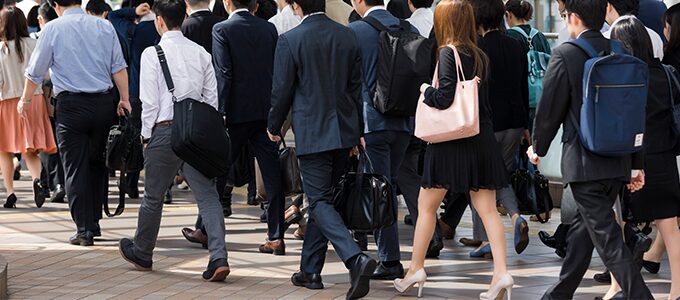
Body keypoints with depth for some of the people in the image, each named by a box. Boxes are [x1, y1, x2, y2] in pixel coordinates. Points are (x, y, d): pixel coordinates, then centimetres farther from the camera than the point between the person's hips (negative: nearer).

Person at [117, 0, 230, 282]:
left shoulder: (152, 54, -6)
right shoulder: (201, 53, 7)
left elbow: (149, 102, -8)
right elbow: (211, 98, 9)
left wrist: (147, 134, 3)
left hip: (165, 130, -3)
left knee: (153, 196, 12)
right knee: (207, 195, -1)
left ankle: (141, 253, 29)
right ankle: (219, 258, -13)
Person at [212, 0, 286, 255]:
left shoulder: (222, 30, -7)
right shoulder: (269, 29, 6)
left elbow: (223, 74, -14)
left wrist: (220, 113, -14)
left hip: (236, 112, -3)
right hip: (265, 111, 4)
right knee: (272, 174, 2)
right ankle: (276, 237, -1)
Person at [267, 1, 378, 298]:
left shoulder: (290, 40, -12)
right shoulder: (347, 36, 4)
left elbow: (282, 91, -7)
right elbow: (357, 87, 10)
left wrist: (274, 126, 11)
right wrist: (357, 132, 19)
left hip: (311, 134, -6)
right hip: (344, 130, 6)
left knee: (320, 202, -3)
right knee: (321, 198, 16)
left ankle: (355, 259, -24)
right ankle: (310, 270, 23)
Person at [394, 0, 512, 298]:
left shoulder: (449, 52, -11)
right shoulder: (480, 56, 8)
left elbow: (444, 97, -18)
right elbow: (483, 100, 12)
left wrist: (426, 90, -1)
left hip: (452, 142, -6)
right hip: (482, 140, 6)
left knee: (427, 205, 10)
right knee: (487, 208, 2)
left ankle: (416, 268, 16)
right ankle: (501, 273, -9)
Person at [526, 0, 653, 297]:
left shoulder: (565, 54, -12)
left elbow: (550, 107, -8)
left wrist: (538, 147, 10)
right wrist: (636, 164, 15)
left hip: (585, 161, -7)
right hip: (618, 162, 7)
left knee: (607, 237, -5)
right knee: (583, 227, 20)